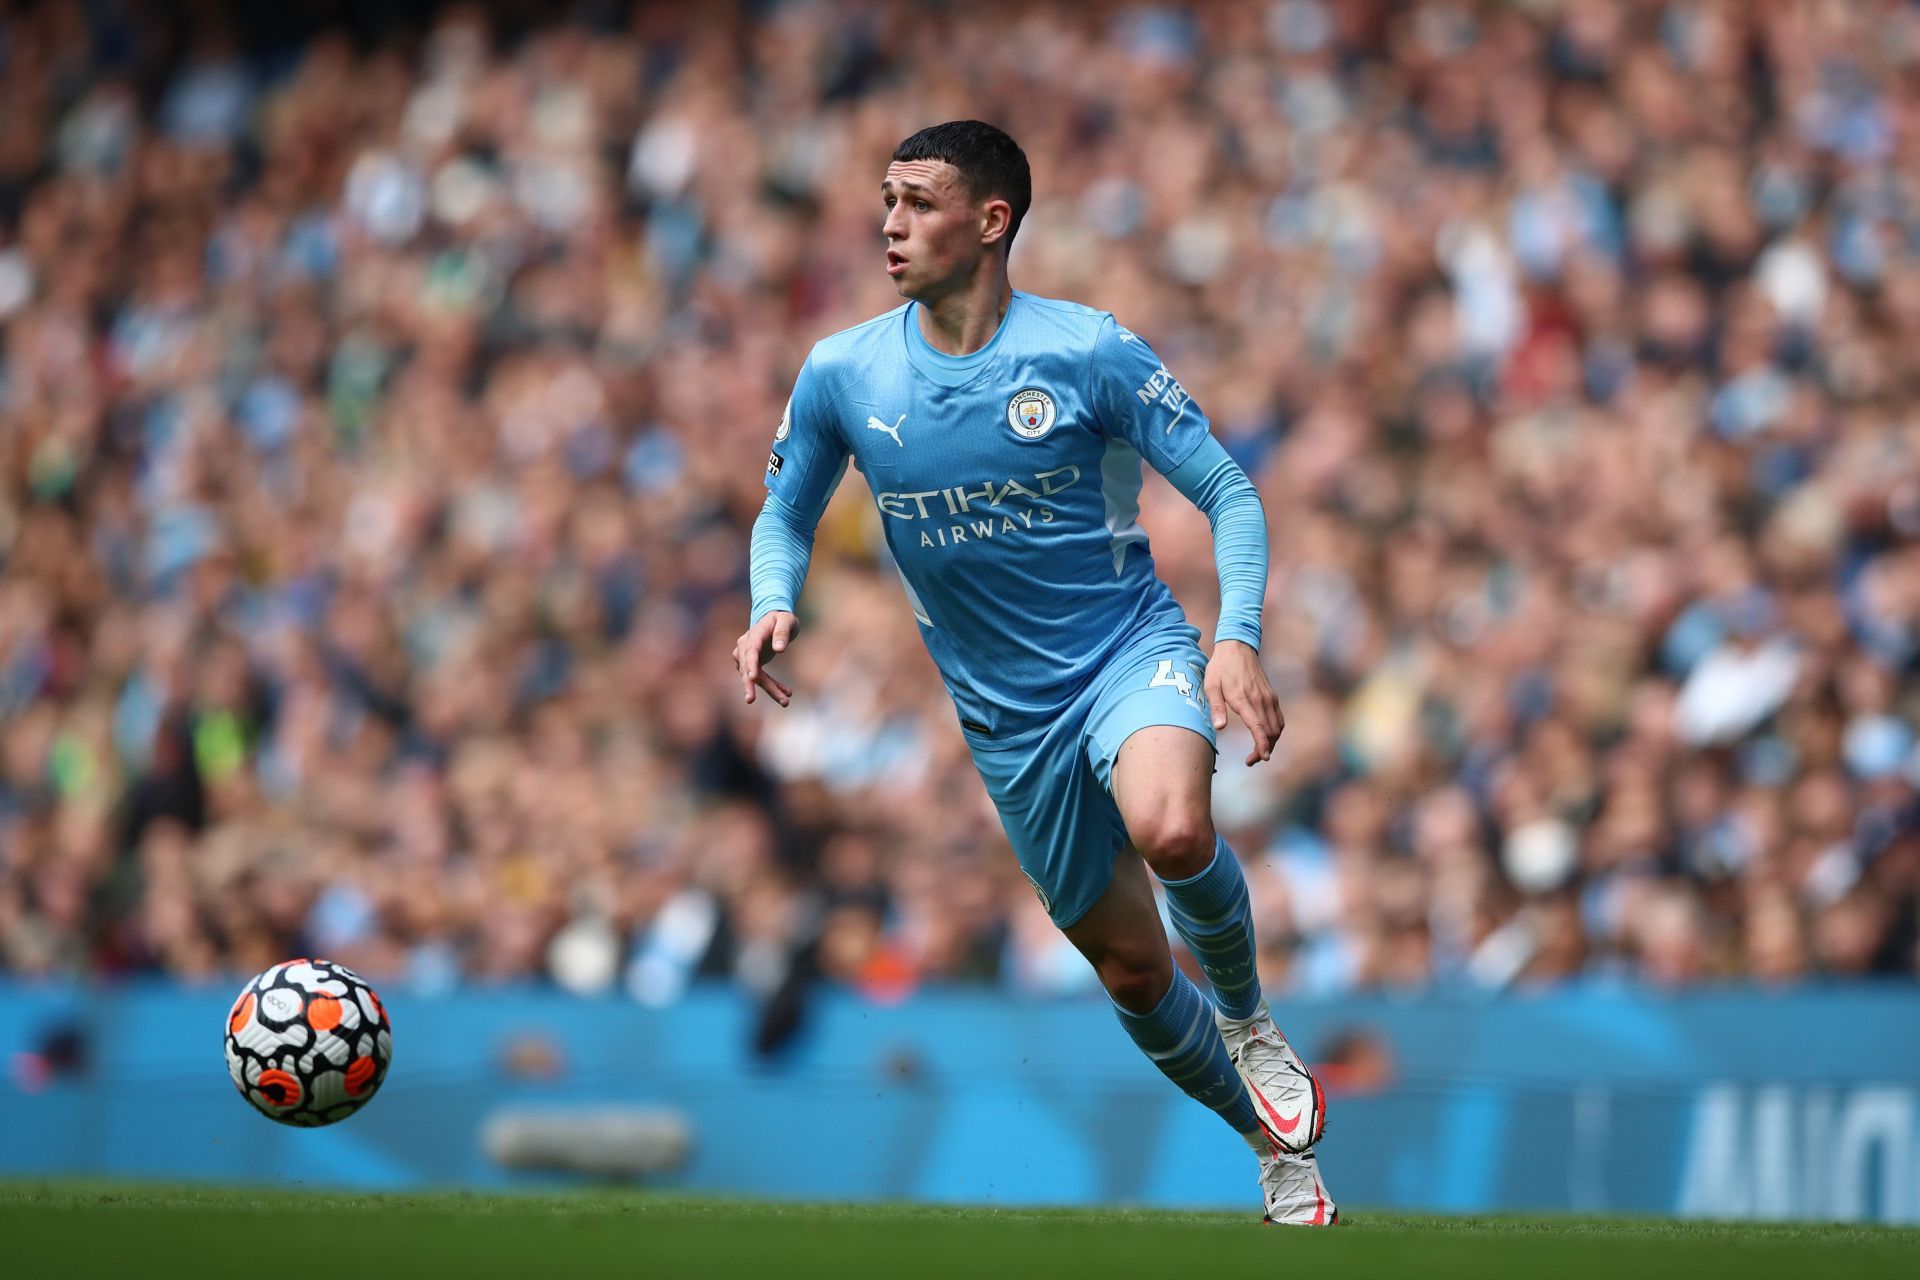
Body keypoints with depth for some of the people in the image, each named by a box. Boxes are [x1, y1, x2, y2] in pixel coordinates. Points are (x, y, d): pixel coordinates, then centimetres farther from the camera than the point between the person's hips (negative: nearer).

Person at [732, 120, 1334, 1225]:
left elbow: (1229, 490, -7)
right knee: (1130, 965, 6)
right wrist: (774, 604, -11)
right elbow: (787, 515, 12)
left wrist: (1239, 637, -22)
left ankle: (1250, 1017, -5)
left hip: (1131, 649, -4)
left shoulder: (1089, 351, -13)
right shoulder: (843, 375, -4)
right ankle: (1275, 1138, 31)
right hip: (1006, 712, 4)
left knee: (1172, 831, -35)